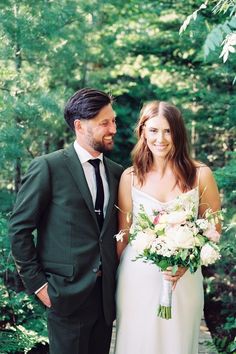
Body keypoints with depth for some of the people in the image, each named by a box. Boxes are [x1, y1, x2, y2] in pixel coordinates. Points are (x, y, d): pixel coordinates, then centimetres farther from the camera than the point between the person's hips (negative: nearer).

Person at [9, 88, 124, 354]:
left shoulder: (116, 172, 8)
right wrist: (37, 283, -9)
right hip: (67, 293, -5)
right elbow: (19, 229, -8)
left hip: (106, 293, 5)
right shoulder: (48, 167, -9)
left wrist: (116, 279, 6)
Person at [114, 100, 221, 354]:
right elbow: (123, 233, 5)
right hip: (137, 278, 1)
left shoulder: (200, 175, -6)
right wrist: (112, 277, 7)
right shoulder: (130, 177, -3)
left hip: (183, 277, 0)